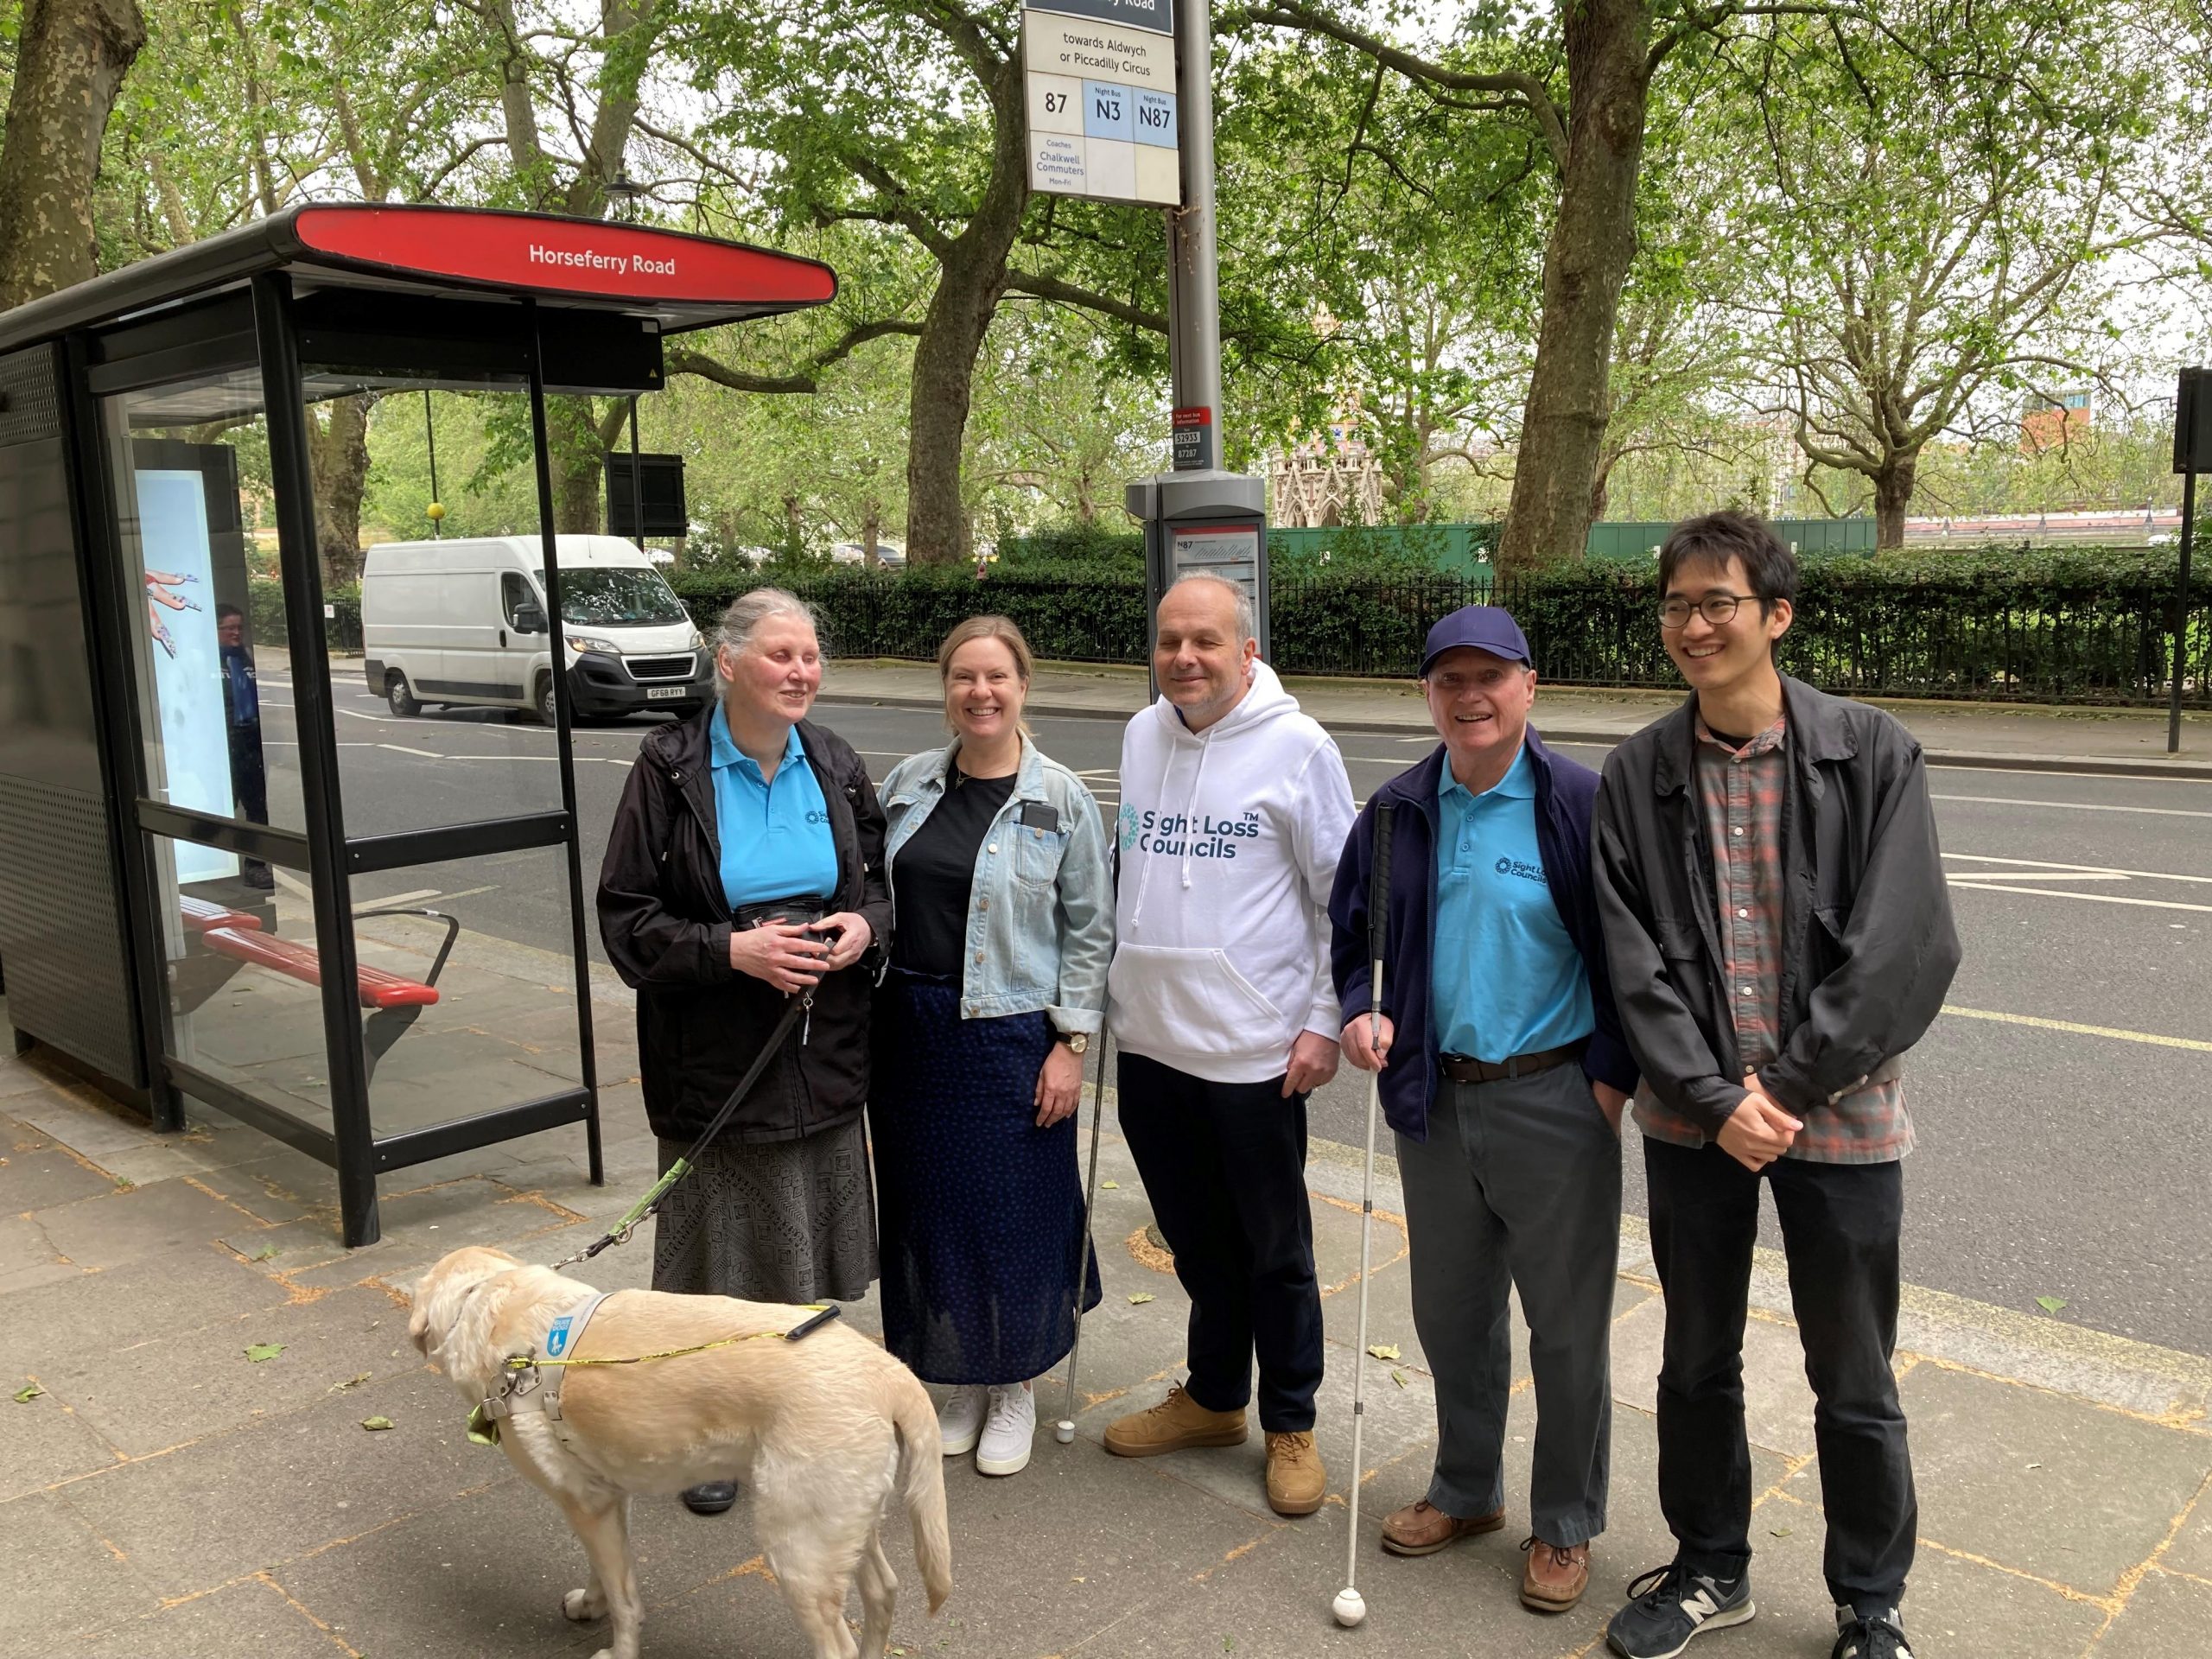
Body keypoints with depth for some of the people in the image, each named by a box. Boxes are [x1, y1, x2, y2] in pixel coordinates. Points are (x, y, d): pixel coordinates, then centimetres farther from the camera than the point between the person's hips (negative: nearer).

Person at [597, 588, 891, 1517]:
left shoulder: (836, 768, 4)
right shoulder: (670, 769, -9)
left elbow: (883, 883, 14)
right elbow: (626, 919, -8)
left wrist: (863, 926, -9)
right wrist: (732, 950, -22)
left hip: (824, 1055, 4)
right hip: (713, 1056, -3)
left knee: (812, 1250, 13)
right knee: (721, 1261, 8)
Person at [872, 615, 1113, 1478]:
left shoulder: (1061, 799, -5)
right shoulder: (908, 782, 5)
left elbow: (1089, 931, -3)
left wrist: (1072, 1043, -9)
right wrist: (865, 1019, 7)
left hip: (1011, 1035, -4)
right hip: (911, 1032, 4)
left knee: (1014, 1212, 5)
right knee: (928, 1207, 11)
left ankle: (1014, 1387, 26)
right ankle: (962, 1380, 31)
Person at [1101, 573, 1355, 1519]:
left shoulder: (1296, 746, -10)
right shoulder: (1140, 737, 7)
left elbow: (1343, 897, -7)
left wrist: (1325, 1021, -10)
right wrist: (1113, 993, 17)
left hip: (1255, 1049, -5)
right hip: (1150, 1041, 5)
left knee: (1275, 1248, 9)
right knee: (1196, 1239, 19)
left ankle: (1291, 1425, 27)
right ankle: (1214, 1398, 38)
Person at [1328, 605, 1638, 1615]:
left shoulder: (1580, 803, -10)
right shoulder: (1399, 812, 4)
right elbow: (1353, 932, 14)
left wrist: (1613, 1076, -10)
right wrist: (1360, 1013, -3)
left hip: (1553, 1103, -4)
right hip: (1436, 1097, 5)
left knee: (1568, 1323, 8)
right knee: (1449, 1311, 18)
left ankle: (1565, 1524, 28)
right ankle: (1467, 1490, 39)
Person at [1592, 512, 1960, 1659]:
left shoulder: (1872, 755, -8)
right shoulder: (1637, 776, -2)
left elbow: (1905, 948, -13)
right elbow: (1633, 960, -5)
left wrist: (1787, 1089, -15)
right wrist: (1717, 1098, -14)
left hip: (1838, 1118, -2)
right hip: (1690, 1119, 2)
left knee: (1854, 1387, 11)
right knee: (1697, 1363, 17)